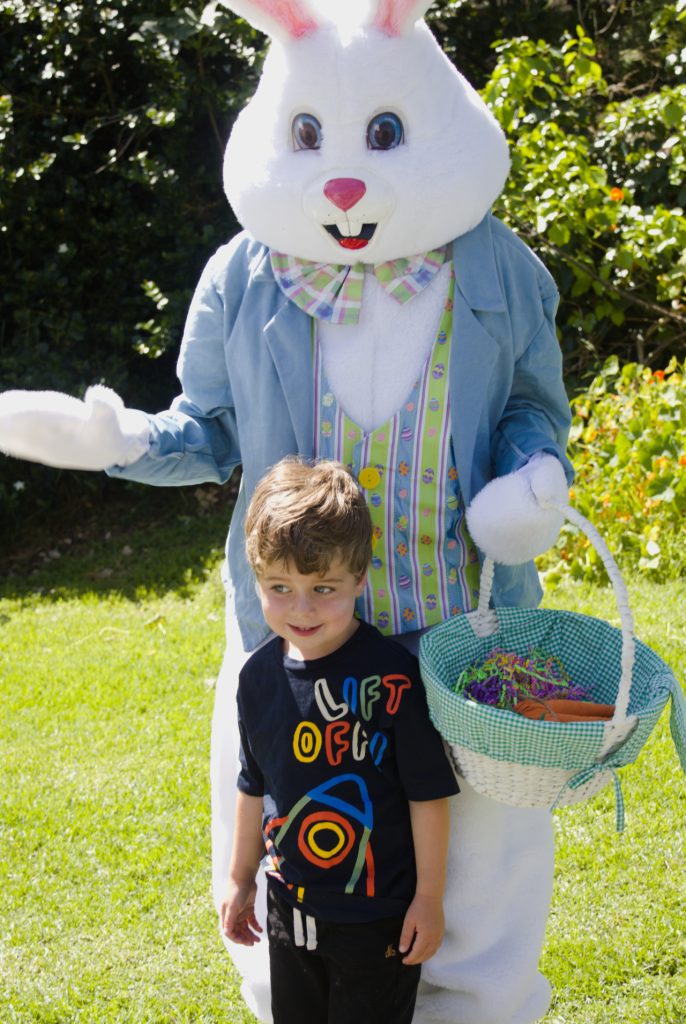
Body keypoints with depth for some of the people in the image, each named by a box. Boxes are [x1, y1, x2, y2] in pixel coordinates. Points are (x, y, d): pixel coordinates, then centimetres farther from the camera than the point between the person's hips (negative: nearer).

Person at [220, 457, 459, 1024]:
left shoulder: (391, 675, -21)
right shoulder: (260, 675, -4)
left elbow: (428, 794, -13)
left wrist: (429, 898, -9)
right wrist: (241, 878, 16)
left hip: (376, 916, -5)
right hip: (290, 907, 5)